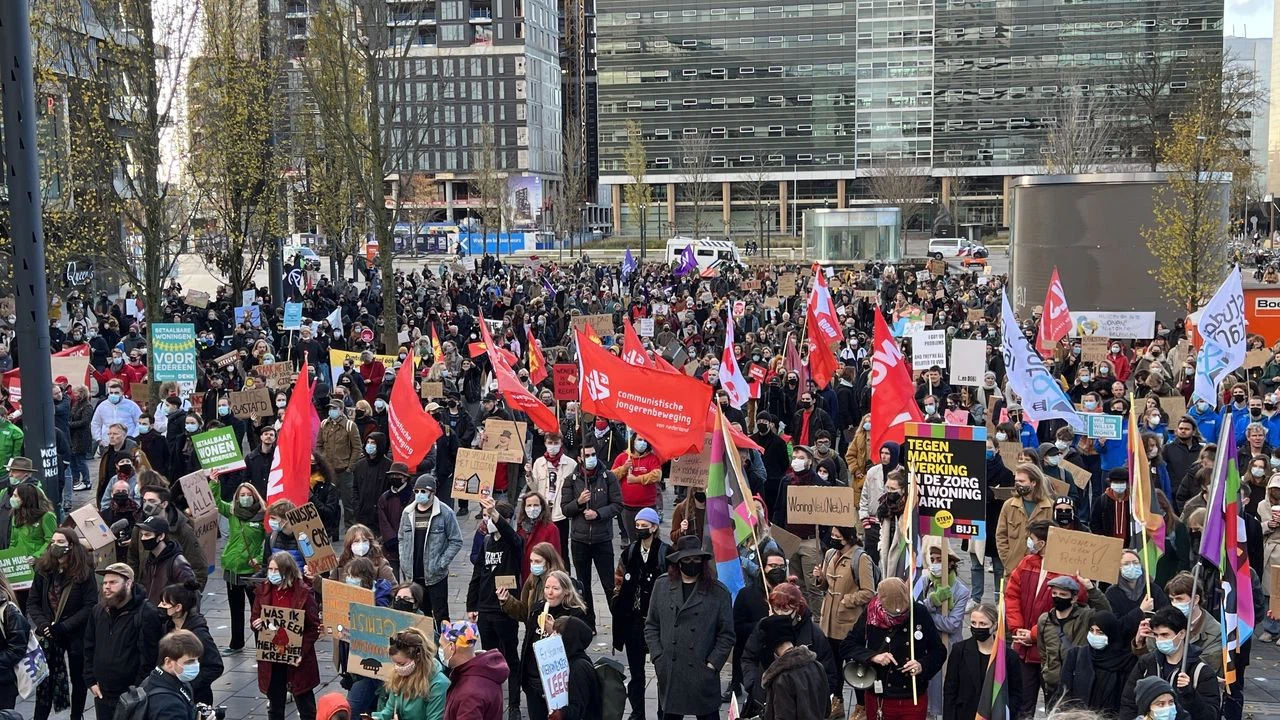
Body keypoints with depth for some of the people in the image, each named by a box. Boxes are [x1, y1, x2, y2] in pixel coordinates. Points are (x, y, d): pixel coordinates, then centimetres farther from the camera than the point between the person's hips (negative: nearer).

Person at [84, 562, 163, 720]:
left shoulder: (147, 614, -16)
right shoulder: (98, 611, 7)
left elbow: (149, 658, -17)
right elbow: (89, 649, 16)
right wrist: (91, 681, 8)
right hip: (102, 696, 6)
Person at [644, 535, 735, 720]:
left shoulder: (718, 592, -2)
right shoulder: (661, 586, 5)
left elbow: (726, 634, 0)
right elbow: (651, 626, 9)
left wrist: (712, 664, -7)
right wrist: (658, 657, 0)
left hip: (702, 674, -2)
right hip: (668, 674, 2)